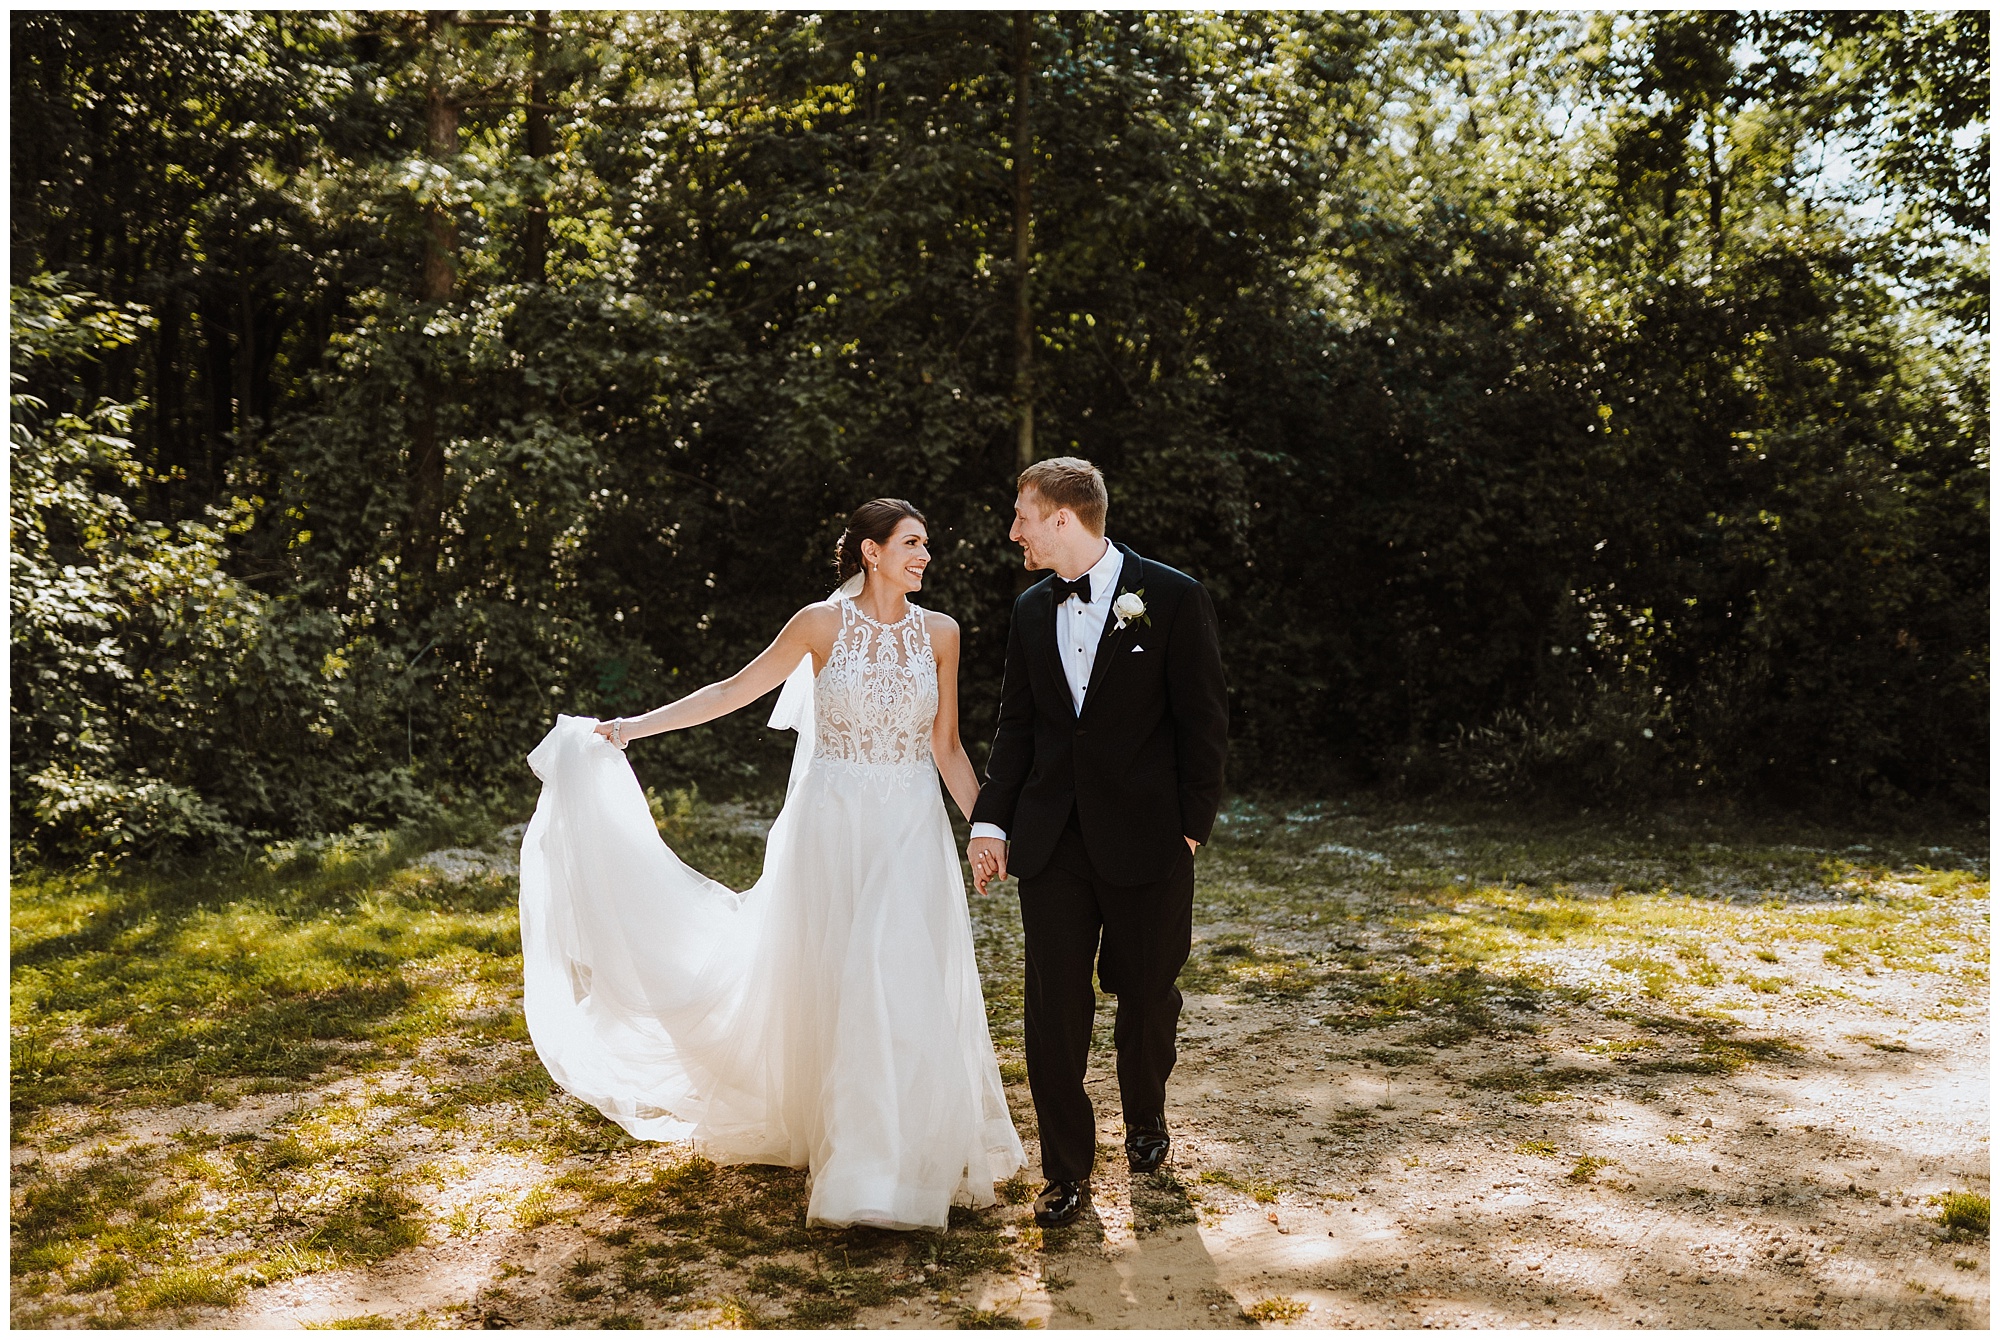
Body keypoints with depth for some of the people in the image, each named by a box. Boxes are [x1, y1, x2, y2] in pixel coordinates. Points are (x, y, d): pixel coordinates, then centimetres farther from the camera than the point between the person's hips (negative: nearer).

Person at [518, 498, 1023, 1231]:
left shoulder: (939, 633, 3)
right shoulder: (823, 622, -3)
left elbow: (947, 747, 7)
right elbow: (734, 690, 2)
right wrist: (634, 724, -1)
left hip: (912, 831, 2)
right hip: (832, 823, -1)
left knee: (906, 991, -1)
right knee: (830, 985, 5)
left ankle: (894, 1162, 12)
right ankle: (831, 1133, 22)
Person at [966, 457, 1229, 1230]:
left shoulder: (1173, 598, -5)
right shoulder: (1031, 610, 9)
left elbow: (1203, 723, -4)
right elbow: (1016, 726, 12)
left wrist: (1192, 828, -7)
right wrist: (990, 821, 3)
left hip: (1146, 839, -3)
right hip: (1052, 840, 3)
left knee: (1146, 993, 11)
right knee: (1054, 1005, 2)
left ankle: (1145, 1118, 39)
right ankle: (1067, 1169, 14)